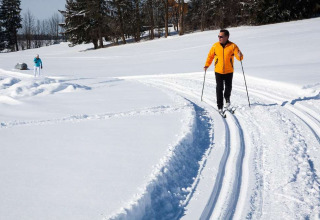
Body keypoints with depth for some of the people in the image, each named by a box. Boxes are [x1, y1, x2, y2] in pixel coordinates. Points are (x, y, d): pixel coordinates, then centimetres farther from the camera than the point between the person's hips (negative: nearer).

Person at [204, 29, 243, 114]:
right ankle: (220, 107, 2)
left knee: (228, 87, 9)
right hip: (218, 71, 0)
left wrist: (240, 56, -33)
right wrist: (207, 65, 0)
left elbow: (239, 57, -10)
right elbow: (210, 56, 10)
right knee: (219, 89, -5)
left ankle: (227, 99, 40)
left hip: (229, 72, 0)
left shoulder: (233, 46, -7)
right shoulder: (215, 46, -2)